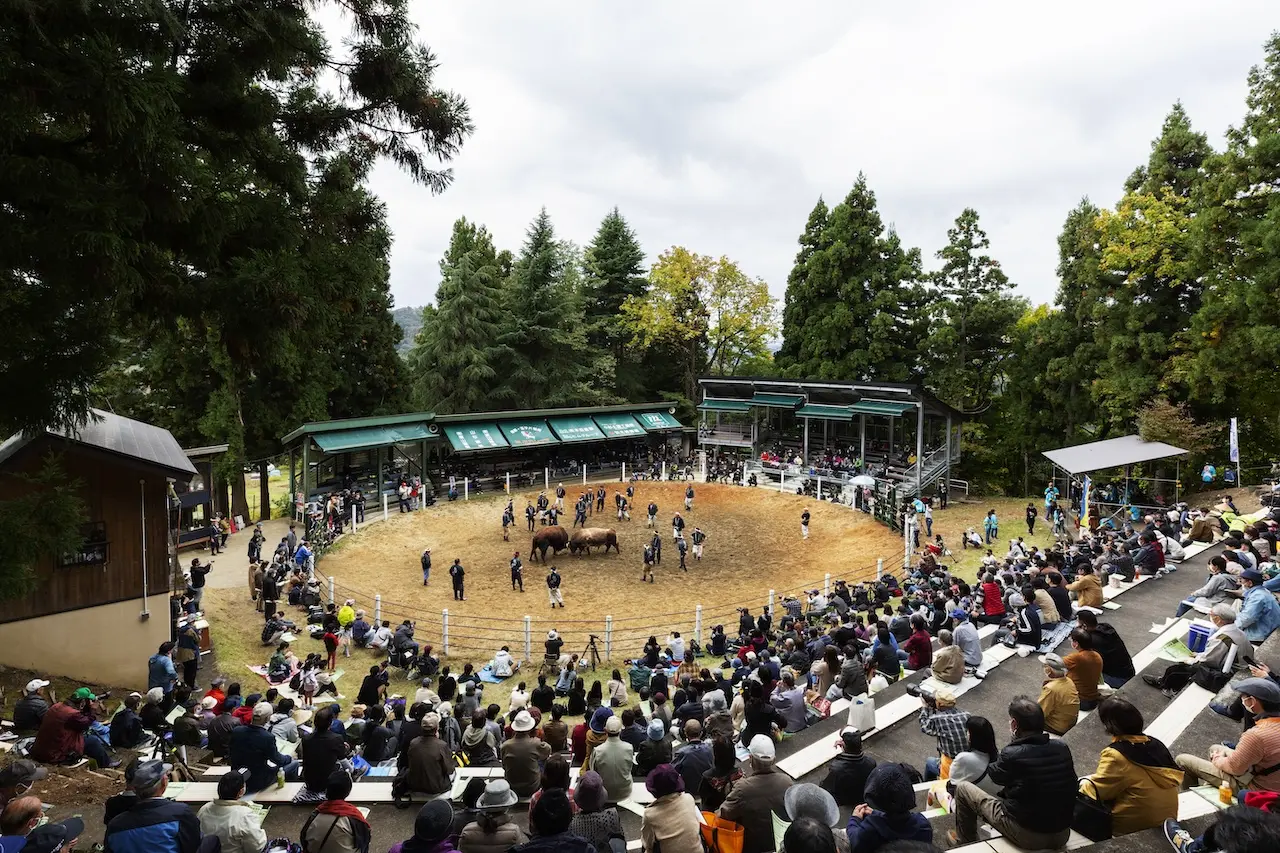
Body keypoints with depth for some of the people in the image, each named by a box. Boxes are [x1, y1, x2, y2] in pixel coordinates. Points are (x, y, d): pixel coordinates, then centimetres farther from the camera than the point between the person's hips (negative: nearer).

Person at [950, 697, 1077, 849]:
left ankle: (965, 843, 32)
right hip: (1063, 836, 5)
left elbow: (995, 776, 1)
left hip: (1027, 837, -5)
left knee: (963, 788, 10)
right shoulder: (1063, 748, -7)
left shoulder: (1012, 754, -21)